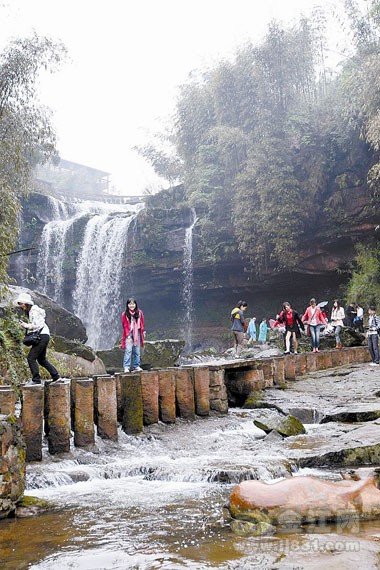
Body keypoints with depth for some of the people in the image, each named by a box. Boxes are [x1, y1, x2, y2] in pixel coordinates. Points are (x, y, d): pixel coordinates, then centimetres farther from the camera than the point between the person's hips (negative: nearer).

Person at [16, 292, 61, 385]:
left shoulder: (33, 311, -15)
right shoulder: (29, 311, 16)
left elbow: (37, 325, -20)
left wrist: (26, 325, -12)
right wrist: (25, 325, 3)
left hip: (42, 336, -11)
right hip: (43, 336, 11)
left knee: (31, 358, -10)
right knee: (41, 359, 17)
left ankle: (36, 380, -8)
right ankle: (56, 376, 20)